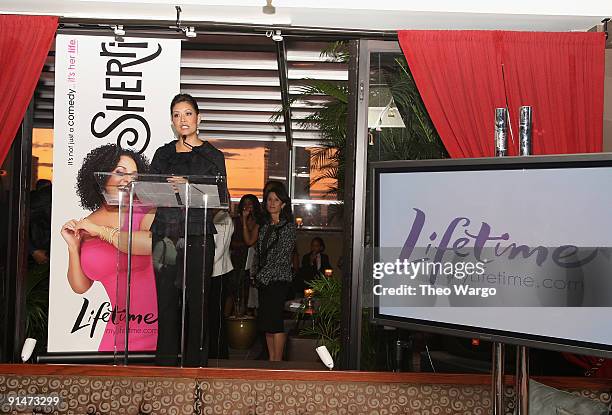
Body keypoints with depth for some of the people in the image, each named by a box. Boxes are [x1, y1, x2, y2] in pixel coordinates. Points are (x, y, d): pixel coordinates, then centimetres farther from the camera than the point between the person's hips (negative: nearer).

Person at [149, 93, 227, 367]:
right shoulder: (163, 154, 17)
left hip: (198, 234, -2)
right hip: (165, 233, 3)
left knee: (196, 301, -3)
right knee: (166, 300, 2)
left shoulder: (213, 156, 8)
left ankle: (195, 362, 5)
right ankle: (166, 360, 10)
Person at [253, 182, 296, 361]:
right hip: (263, 280, 7)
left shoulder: (288, 226, -7)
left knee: (274, 320, -8)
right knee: (265, 322, 8)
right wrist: (257, 275, 9)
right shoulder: (264, 225, 14)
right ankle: (271, 360, 16)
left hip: (279, 279, -7)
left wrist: (264, 275, -12)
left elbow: (282, 257, -12)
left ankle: (277, 361, 1)